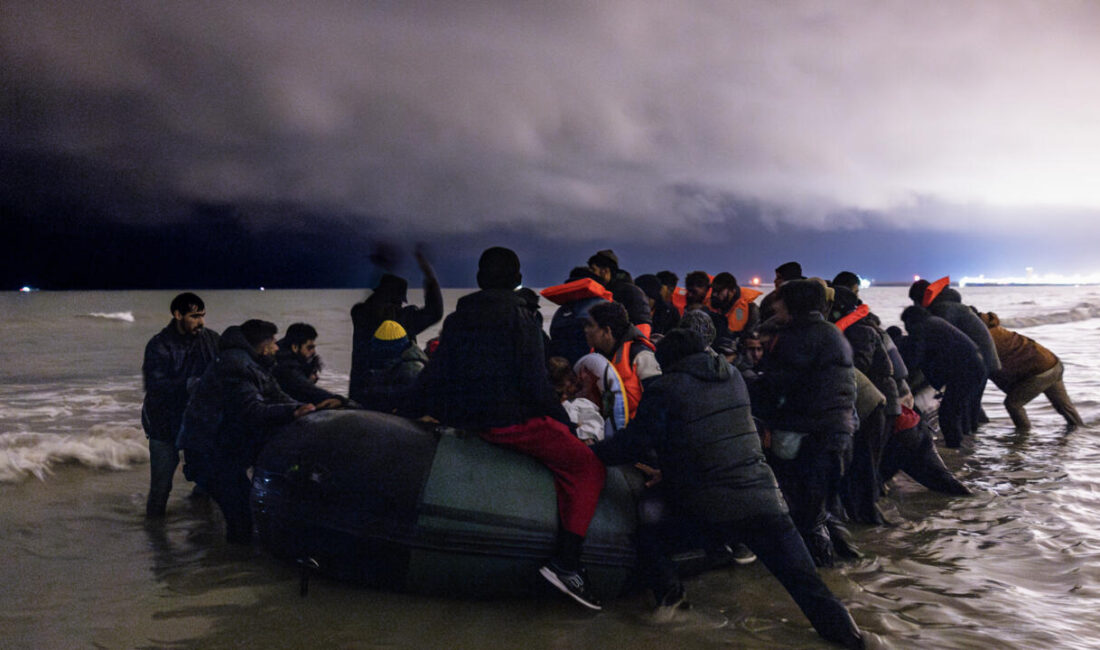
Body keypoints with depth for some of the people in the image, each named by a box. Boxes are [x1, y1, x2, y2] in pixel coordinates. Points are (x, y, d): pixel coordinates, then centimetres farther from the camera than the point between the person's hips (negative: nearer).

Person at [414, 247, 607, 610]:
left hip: (464, 419, 7)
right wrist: (566, 423, 0)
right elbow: (535, 384, -11)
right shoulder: (520, 318, -5)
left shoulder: (455, 319, 12)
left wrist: (433, 413, 29)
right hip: (511, 421, -7)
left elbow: (430, 381, 13)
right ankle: (565, 562, -16)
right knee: (588, 468, -2)